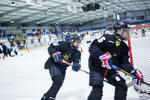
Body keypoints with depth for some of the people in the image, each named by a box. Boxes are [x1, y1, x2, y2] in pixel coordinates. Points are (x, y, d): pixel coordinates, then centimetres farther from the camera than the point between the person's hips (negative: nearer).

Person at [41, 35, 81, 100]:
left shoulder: (77, 53, 2)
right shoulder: (64, 44, -14)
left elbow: (77, 62, -8)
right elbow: (51, 47, -17)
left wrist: (77, 66, -32)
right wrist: (55, 53, -34)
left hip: (62, 68, 7)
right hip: (54, 64, -7)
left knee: (59, 83, 5)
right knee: (58, 79, -26)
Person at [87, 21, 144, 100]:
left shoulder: (124, 47, 2)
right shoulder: (107, 38, -18)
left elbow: (124, 63, 2)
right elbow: (92, 48, -25)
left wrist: (134, 72, -13)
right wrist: (103, 56, -38)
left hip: (110, 68, 7)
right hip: (96, 67, -7)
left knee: (121, 85, -1)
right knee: (97, 89, -18)